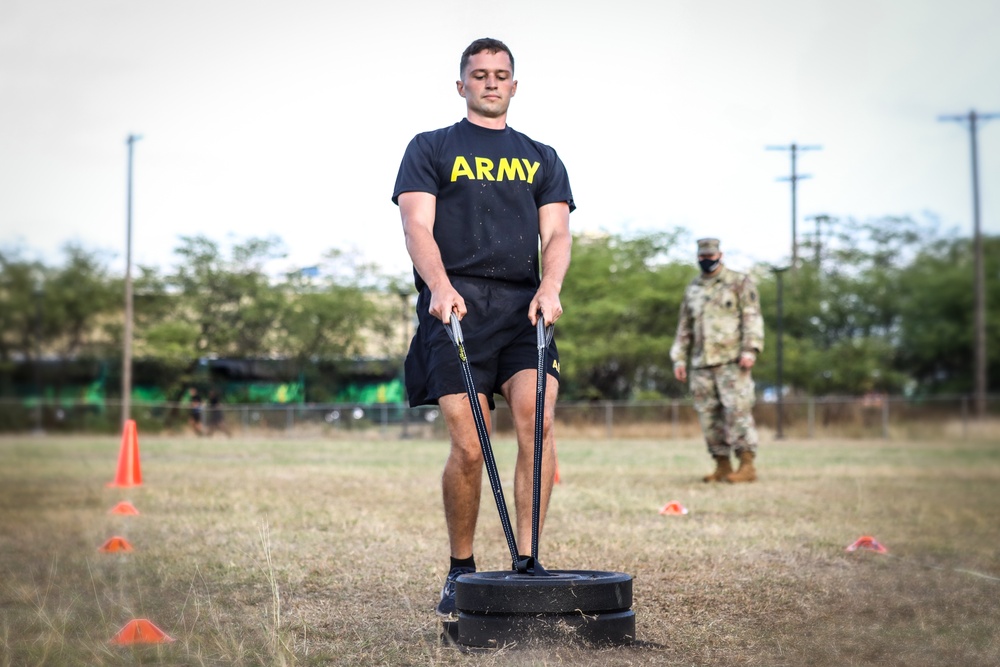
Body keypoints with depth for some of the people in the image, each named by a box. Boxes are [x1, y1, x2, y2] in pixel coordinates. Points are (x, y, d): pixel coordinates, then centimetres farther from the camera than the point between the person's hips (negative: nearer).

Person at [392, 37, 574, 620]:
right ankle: (461, 570, 9)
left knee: (537, 418, -20)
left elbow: (556, 232, 8)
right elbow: (418, 225, -1)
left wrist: (550, 288, -13)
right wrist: (439, 286, -20)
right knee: (469, 446, -10)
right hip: (456, 304, -2)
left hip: (523, 306, 2)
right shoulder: (431, 149, 14)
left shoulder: (541, 158, 22)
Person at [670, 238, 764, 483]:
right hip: (701, 364, 6)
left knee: (737, 410, -12)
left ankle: (747, 466, -11)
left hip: (732, 361, -5)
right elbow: (684, 327, 22)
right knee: (709, 416, 4)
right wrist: (679, 358, 14)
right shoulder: (692, 289, 19)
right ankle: (722, 466, 10)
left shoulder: (739, 282, 4)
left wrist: (750, 349, -15)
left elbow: (752, 318, -4)